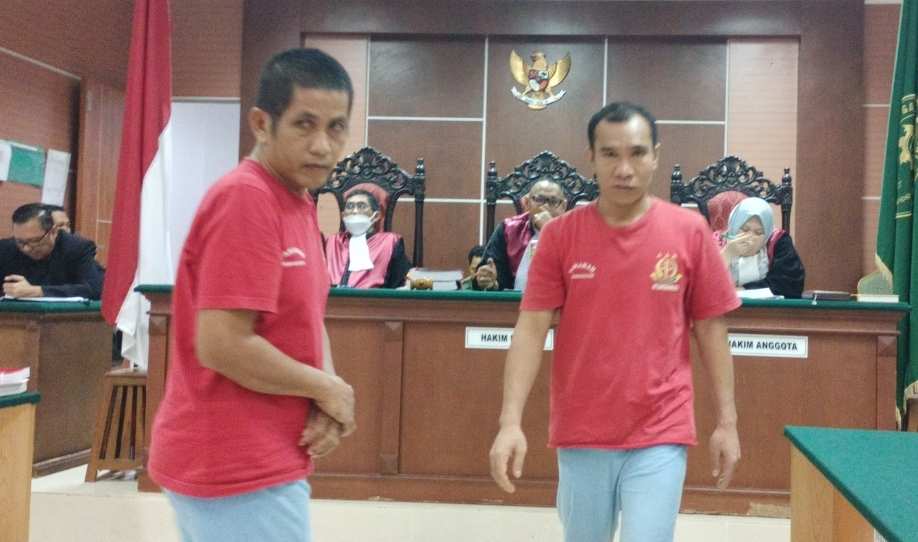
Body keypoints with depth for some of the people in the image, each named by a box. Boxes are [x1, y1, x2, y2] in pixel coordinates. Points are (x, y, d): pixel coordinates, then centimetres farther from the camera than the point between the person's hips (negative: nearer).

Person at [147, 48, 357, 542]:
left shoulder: (301, 203, 9)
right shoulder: (245, 198, -20)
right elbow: (222, 345, -26)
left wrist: (327, 403, -4)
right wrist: (328, 389, -12)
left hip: (257, 460, 9)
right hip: (238, 468, -9)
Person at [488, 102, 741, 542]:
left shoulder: (690, 231, -3)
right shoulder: (560, 234, -4)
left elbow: (710, 329, 3)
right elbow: (531, 330, -6)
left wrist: (726, 420, 2)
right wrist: (510, 421, -14)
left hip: (660, 435, -1)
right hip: (580, 435, 2)